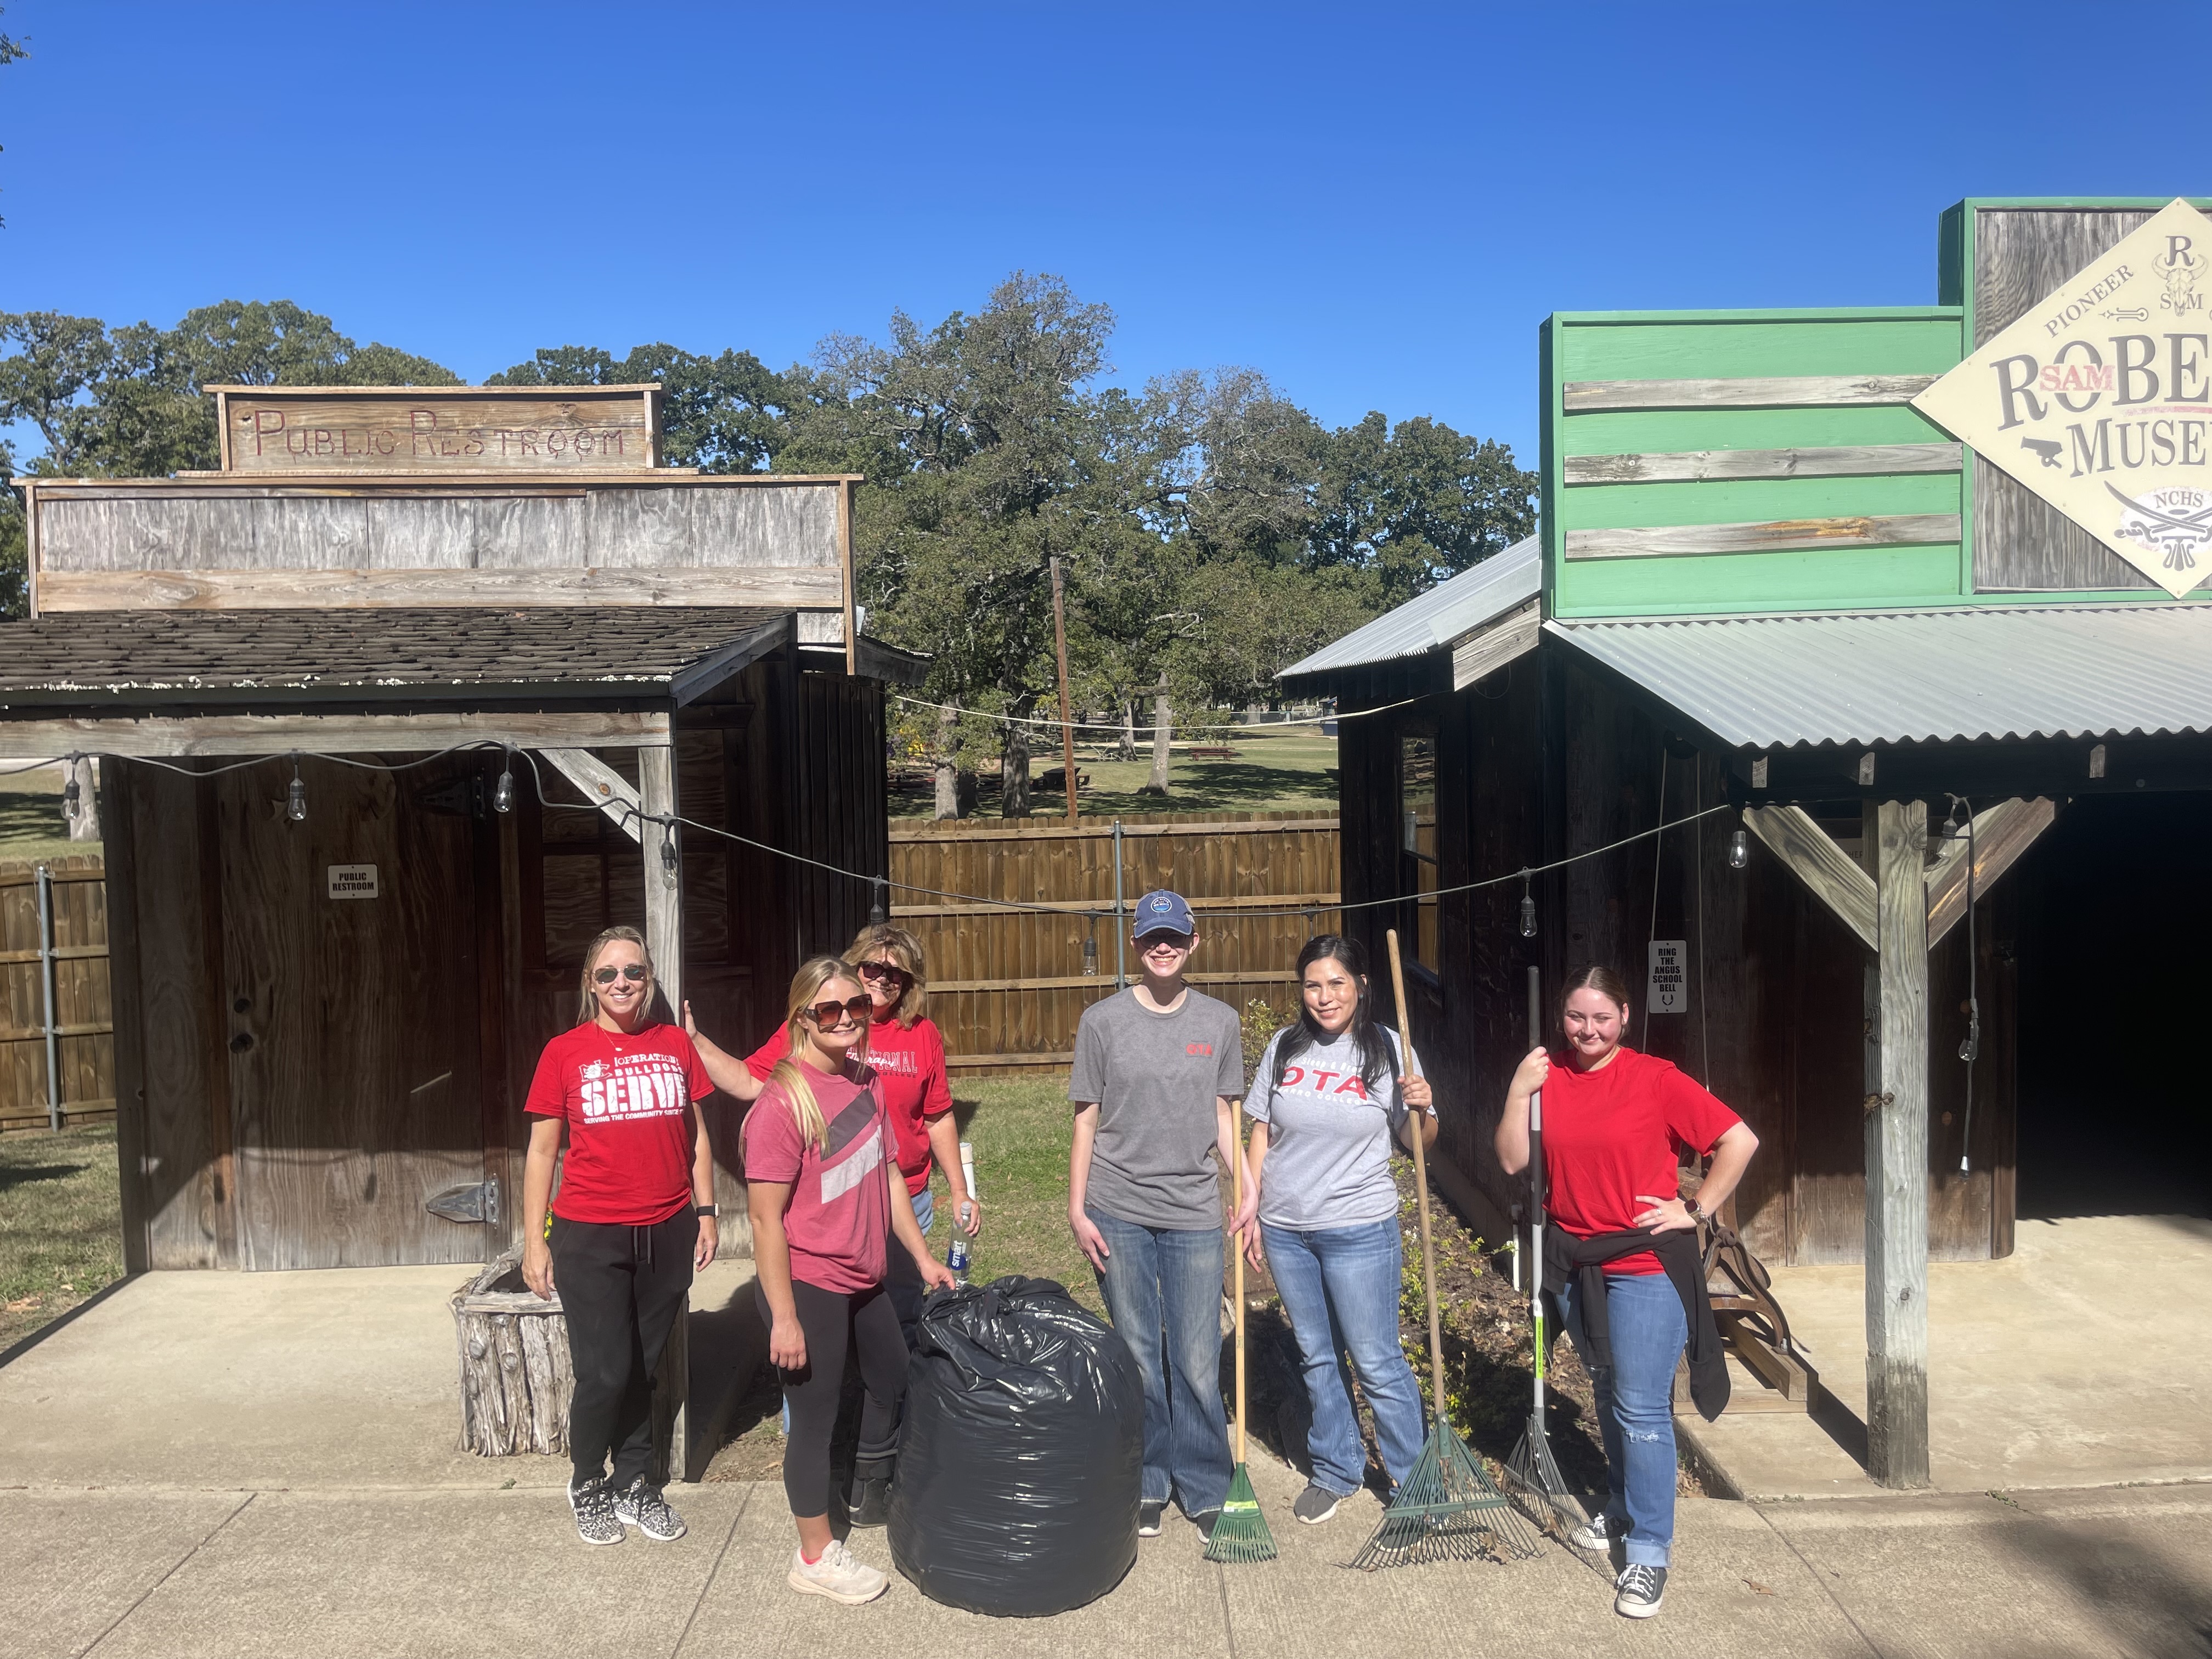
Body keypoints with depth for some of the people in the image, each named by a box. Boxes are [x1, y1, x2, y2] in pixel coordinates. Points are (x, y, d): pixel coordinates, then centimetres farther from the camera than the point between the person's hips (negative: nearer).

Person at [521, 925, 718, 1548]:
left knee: (643, 1367, 11)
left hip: (666, 1233, 3)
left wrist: (706, 1214, 8)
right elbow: (541, 1152, 0)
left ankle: (634, 1485, 29)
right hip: (590, 1237, -3)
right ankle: (587, 1484, 24)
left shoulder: (675, 1045, 4)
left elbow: (696, 1138, 11)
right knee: (605, 1373, -2)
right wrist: (534, 1242, -2)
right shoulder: (565, 1053, -4)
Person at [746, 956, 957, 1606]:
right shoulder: (784, 1103, -23)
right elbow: (766, 1218, -21)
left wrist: (923, 1257, 13)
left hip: (862, 1277, 8)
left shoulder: (867, 1081, 0)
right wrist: (784, 1317, -19)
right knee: (816, 1415, 7)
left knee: (894, 1381, 26)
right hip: (807, 1286, -8)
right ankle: (816, 1558, 28)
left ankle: (876, 1492, 52)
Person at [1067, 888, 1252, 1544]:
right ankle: (1147, 1484, 25)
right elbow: (1086, 1121, 2)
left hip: (1193, 1213, 1)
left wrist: (1249, 1192, 2)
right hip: (1119, 1213, -1)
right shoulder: (1103, 1021, -2)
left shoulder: (1220, 1022, 4)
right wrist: (1076, 1209, -1)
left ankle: (1205, 1489, 22)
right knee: (1137, 1356, 9)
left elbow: (1222, 1116, 10)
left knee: (1197, 1363, 4)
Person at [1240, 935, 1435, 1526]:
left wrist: (1422, 1108, -22)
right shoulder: (1284, 1048, 1)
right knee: (1318, 1358, 17)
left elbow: (1421, 1144, -1)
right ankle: (1336, 1471, 34)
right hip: (1286, 1230, 4)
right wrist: (1251, 1214, 5)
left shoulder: (1388, 1050, -7)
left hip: (1359, 1233, -4)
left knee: (1377, 1363, 2)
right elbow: (1260, 1135, 7)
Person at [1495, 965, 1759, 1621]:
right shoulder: (1548, 1078, 1)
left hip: (1646, 1264, -5)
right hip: (1575, 1260, 5)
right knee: (1608, 1395, 21)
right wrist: (1519, 1092, -14)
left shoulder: (1655, 1079, -12)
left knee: (1642, 1409, -4)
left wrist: (1697, 1210, -9)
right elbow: (1513, 1161, -4)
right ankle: (1624, 1511, 38)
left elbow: (1740, 1140, -11)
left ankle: (1648, 1553, 7)